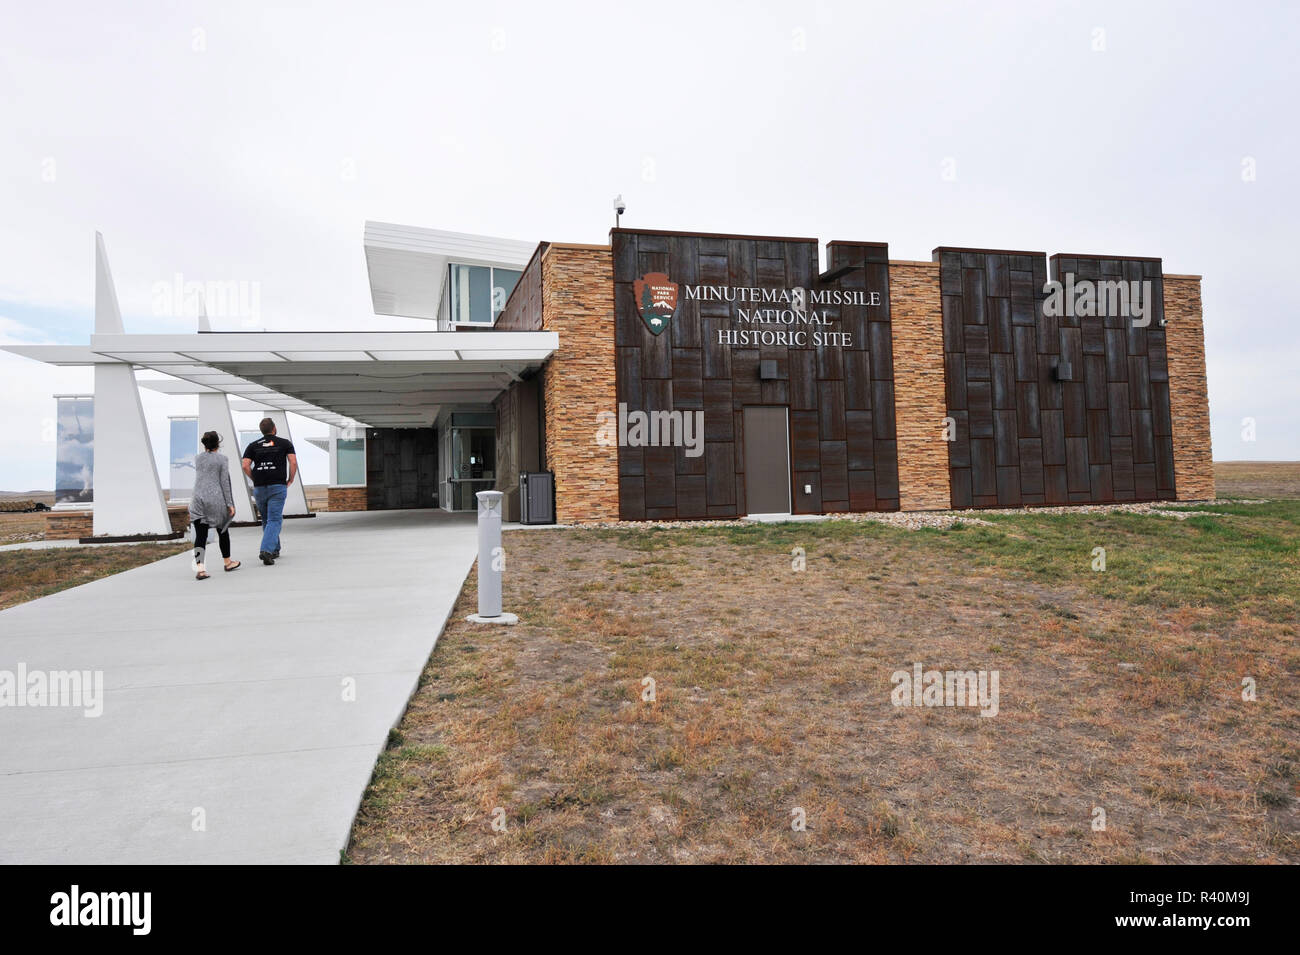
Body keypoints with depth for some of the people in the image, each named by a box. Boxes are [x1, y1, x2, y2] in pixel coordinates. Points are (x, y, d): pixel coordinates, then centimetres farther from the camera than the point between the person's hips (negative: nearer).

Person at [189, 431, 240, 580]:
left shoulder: (198, 458, 8)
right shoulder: (222, 459, -3)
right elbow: (225, 482, -5)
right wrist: (229, 504, -3)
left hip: (198, 499, 3)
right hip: (216, 499, -3)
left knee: (200, 535, -2)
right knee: (222, 531, 14)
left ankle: (199, 567, -17)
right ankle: (228, 563, 28)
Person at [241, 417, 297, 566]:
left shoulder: (253, 446, 12)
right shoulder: (285, 443, 6)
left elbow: (245, 466, -1)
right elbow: (293, 463, -5)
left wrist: (255, 479, 11)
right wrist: (290, 480, 6)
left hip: (259, 488, 3)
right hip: (278, 486, -3)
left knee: (266, 520, 17)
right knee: (274, 520, -5)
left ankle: (275, 550, 24)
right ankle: (266, 551, -23)